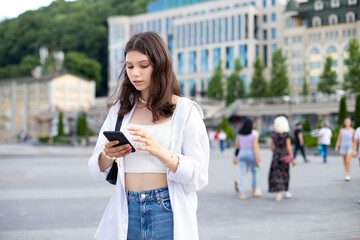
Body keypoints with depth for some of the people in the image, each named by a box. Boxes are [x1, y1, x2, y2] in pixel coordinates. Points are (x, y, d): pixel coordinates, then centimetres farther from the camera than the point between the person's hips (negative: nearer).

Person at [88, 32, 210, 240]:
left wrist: (158, 150, -24)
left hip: (168, 214, -3)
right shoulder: (120, 109, 9)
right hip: (127, 212, 3)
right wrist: (108, 155, -15)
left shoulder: (185, 111, -2)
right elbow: (98, 172, 8)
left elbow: (199, 176, -9)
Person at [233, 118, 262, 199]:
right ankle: (254, 191, 24)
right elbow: (255, 146, -15)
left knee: (242, 174, -2)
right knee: (254, 172, 17)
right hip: (252, 154, -2)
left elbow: (237, 145, 9)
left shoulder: (239, 133, 3)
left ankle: (242, 193, -13)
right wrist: (257, 158, -15)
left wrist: (236, 155, 23)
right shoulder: (254, 133, -8)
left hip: (242, 154, 2)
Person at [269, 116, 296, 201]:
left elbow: (271, 146, 3)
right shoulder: (286, 134, -9)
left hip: (276, 155, 1)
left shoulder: (273, 134, -2)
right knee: (285, 173, 16)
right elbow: (289, 147, -10)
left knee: (276, 175, 2)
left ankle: (278, 194, -9)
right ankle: (286, 192, 26)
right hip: (285, 156, -1)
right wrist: (292, 159, -5)